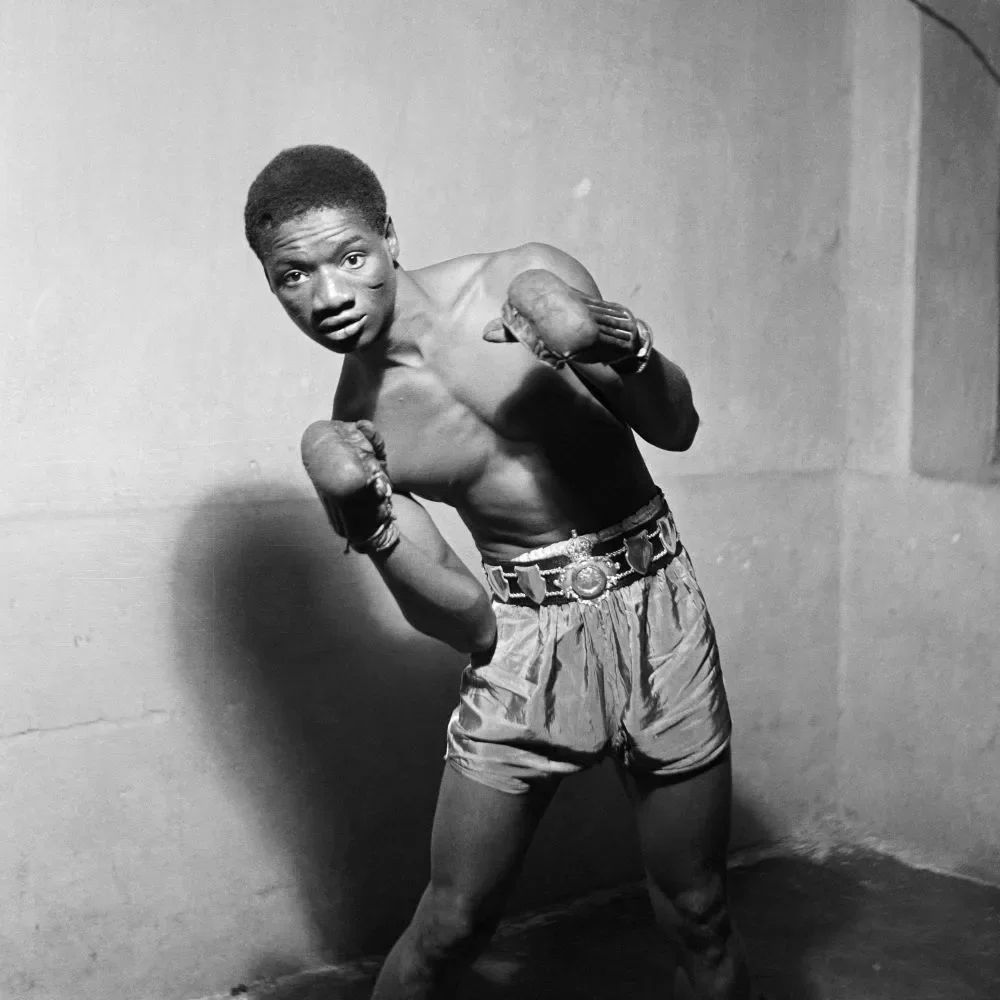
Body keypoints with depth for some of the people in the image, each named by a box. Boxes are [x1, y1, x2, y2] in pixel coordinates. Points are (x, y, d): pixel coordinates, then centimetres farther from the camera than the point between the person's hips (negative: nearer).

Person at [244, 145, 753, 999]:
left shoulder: (527, 281, -9)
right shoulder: (354, 430, -5)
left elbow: (676, 430, -2)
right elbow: (464, 624, -8)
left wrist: (621, 348, -22)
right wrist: (364, 516, -21)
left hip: (655, 608, 0)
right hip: (525, 643, 0)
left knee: (696, 912, 9)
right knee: (449, 928, 4)